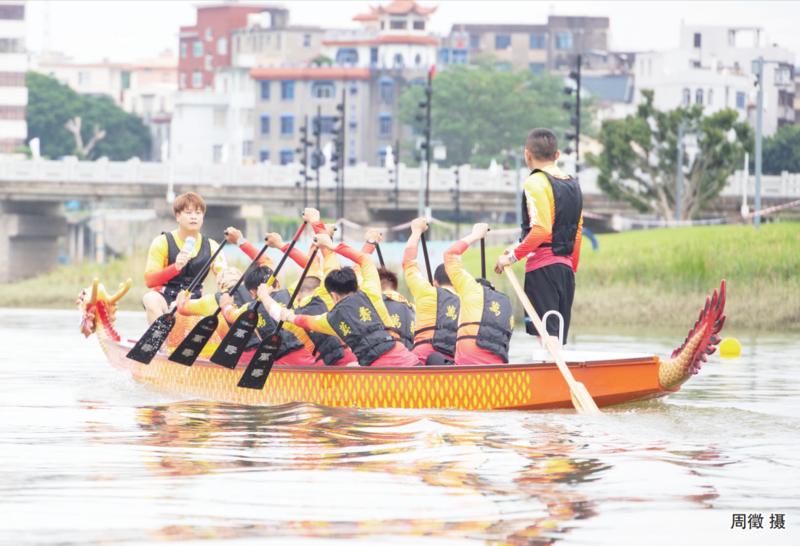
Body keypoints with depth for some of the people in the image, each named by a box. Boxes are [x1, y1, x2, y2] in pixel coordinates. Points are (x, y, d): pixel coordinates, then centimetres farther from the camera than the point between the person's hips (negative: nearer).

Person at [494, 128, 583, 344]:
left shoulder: (535, 183, -9)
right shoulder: (572, 185, 15)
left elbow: (540, 229, -19)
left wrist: (513, 256, -12)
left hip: (542, 268, -8)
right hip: (566, 267, 8)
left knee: (546, 333, -11)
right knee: (558, 338, 9)